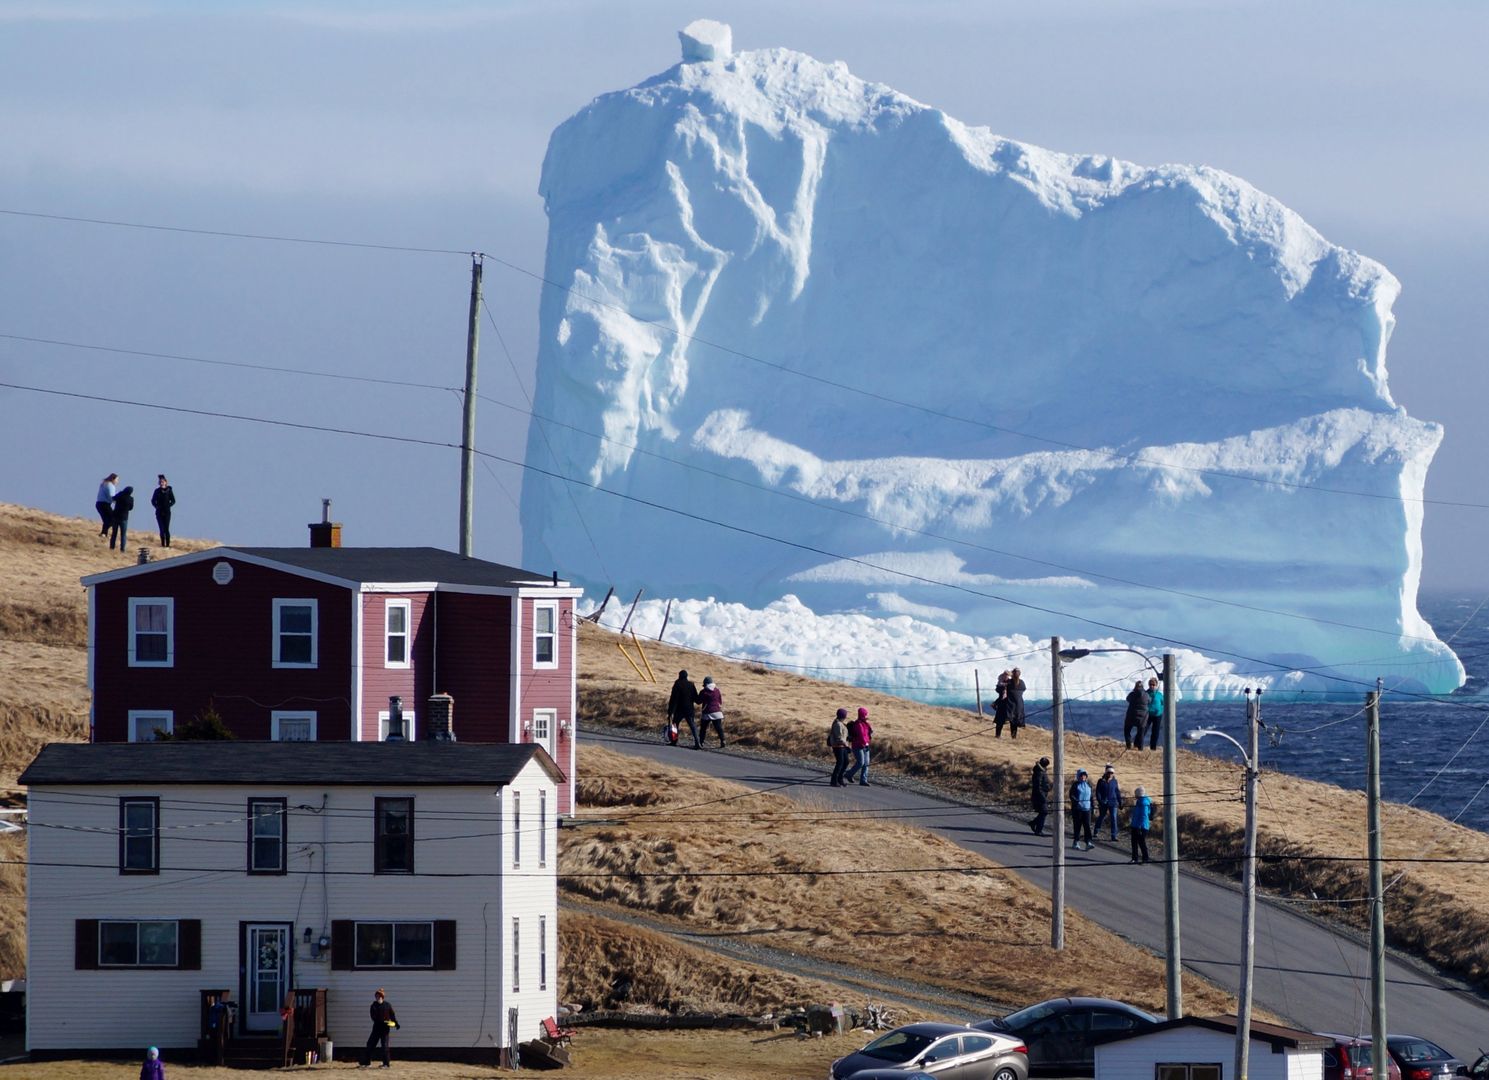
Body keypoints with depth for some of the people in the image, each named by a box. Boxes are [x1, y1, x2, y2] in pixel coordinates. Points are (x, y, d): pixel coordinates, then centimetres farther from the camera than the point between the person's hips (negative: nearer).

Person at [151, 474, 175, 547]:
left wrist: (168, 506, -9)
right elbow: (153, 501, 14)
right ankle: (162, 544, 7)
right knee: (161, 529, 3)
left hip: (167, 512, -3)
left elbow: (173, 501, 3)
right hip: (159, 512, 3)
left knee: (166, 529, -8)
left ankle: (168, 544, -7)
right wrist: (156, 506, -2)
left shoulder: (169, 491, -1)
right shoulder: (157, 491, 6)